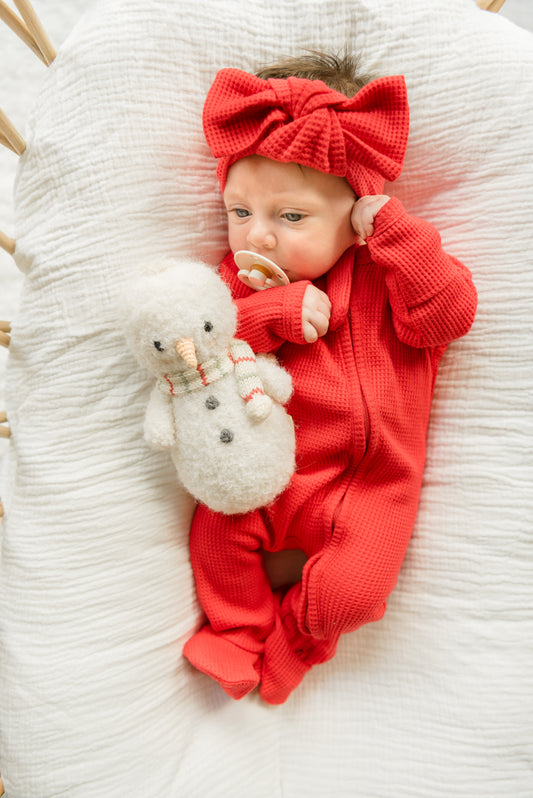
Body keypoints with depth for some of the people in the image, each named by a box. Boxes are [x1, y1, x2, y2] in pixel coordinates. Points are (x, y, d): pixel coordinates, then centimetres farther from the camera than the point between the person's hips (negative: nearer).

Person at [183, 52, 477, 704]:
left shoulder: (389, 267, -4)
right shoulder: (245, 274, 1)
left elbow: (449, 316, -17)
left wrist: (395, 230, -22)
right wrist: (278, 312, -24)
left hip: (373, 483, -2)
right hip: (272, 471, 2)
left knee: (351, 590, -14)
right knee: (216, 532, -11)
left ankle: (293, 636, 22)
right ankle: (240, 633, 21)